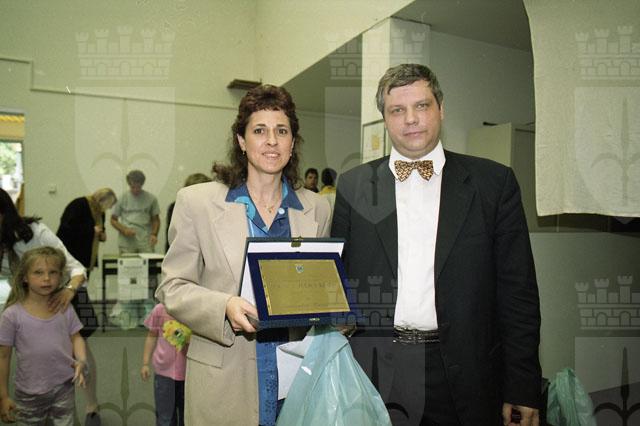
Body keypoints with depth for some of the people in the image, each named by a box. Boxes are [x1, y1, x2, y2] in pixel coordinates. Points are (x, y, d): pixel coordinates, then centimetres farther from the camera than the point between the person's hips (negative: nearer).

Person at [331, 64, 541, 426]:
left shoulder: (495, 182, 0)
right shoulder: (353, 187, 3)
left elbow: (518, 291, 0)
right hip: (375, 376, 1)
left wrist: (523, 388, -2)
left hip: (463, 374, 0)